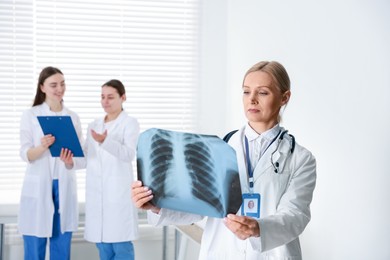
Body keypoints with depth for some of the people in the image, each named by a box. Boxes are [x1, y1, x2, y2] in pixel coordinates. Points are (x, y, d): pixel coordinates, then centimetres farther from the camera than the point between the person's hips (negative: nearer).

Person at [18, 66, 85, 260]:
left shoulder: (73, 117, 9)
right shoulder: (30, 115, 1)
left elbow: (82, 157, 6)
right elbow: (25, 154, -7)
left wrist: (69, 162, -16)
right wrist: (42, 147, -27)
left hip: (65, 187, 3)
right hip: (38, 188, -3)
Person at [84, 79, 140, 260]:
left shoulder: (130, 123, -1)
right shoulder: (94, 125, 16)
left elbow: (129, 154, -17)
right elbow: (86, 156, 16)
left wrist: (105, 141, -32)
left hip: (118, 190, -5)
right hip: (96, 191, 5)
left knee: (120, 244, -5)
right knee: (102, 243, 8)